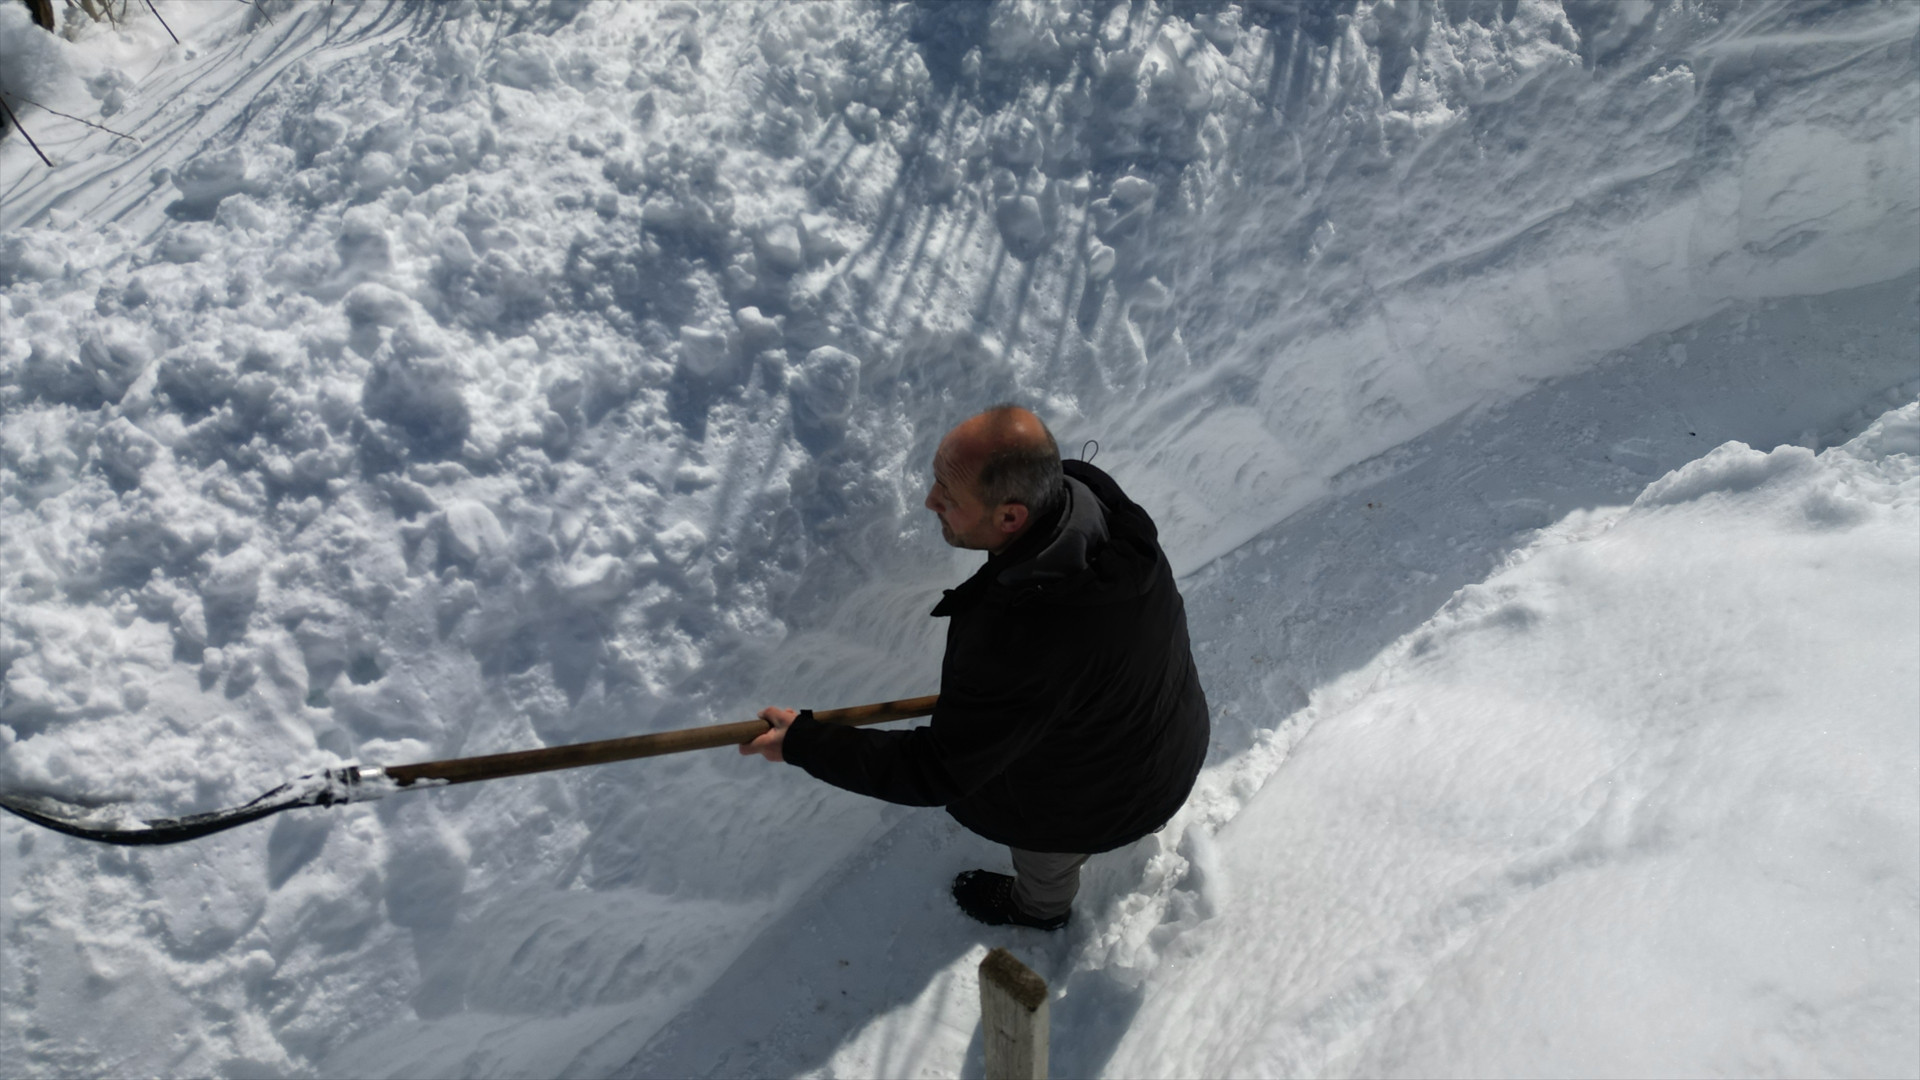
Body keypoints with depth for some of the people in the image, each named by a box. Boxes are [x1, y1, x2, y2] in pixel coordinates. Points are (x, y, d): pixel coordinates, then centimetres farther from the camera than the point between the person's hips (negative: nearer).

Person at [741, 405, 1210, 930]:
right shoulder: (1088, 492, -23)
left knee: (1045, 854, 28)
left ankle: (1040, 907, 64)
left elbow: (937, 774, -33)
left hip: (1106, 796, -6)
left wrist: (802, 742, -25)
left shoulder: (1013, 643, -47)